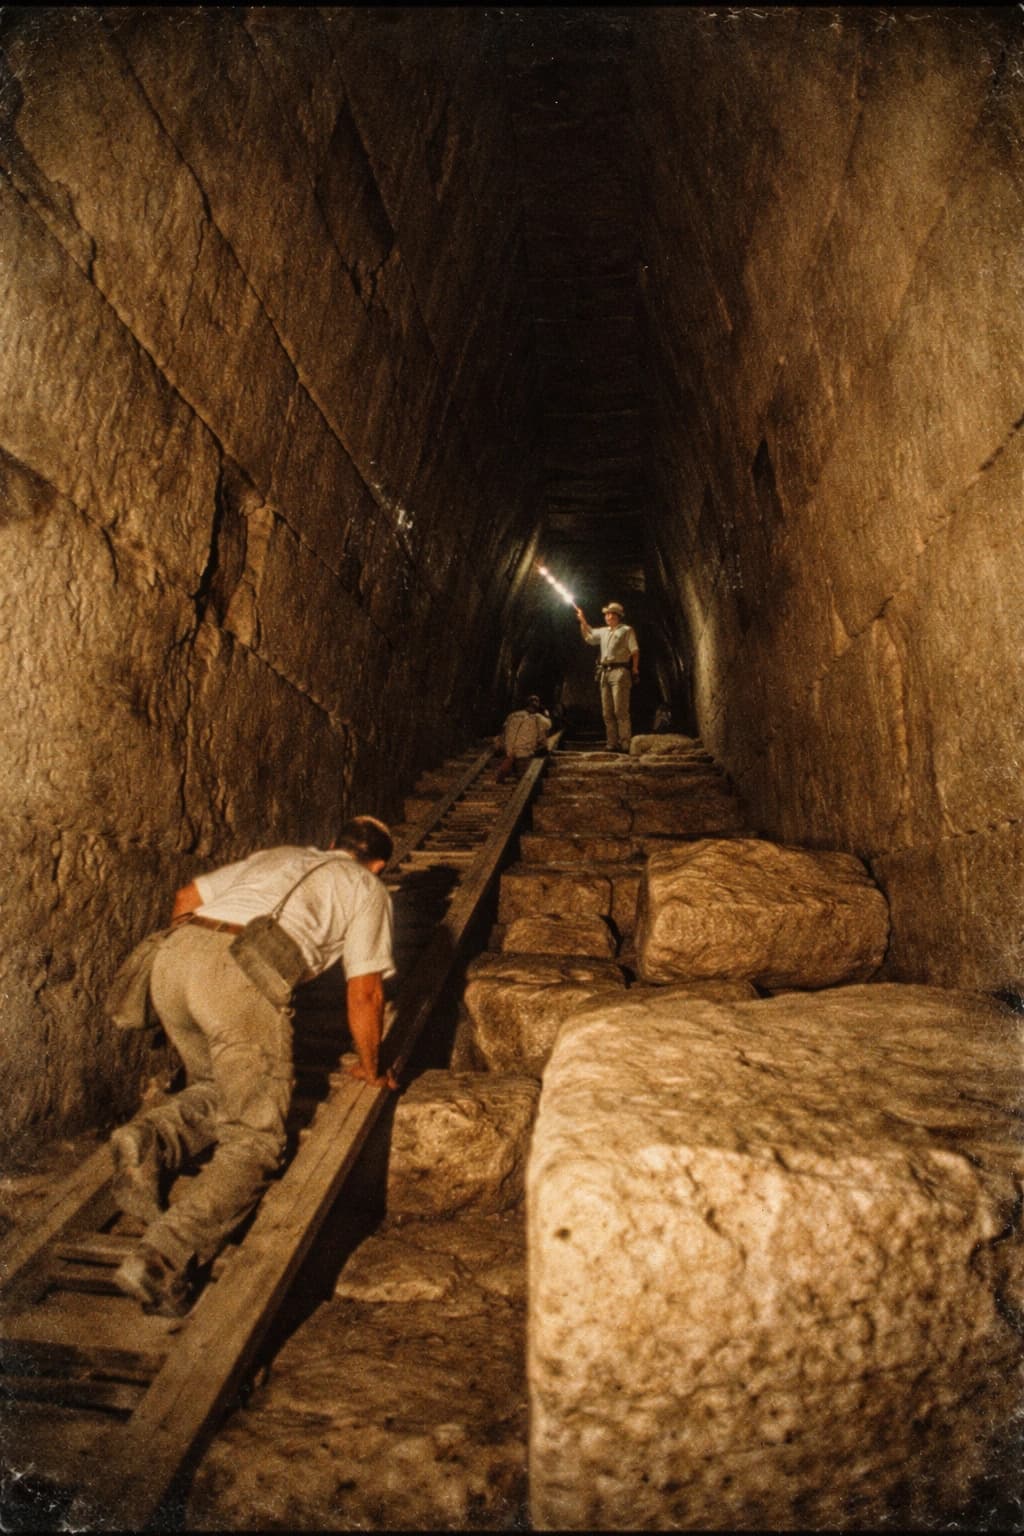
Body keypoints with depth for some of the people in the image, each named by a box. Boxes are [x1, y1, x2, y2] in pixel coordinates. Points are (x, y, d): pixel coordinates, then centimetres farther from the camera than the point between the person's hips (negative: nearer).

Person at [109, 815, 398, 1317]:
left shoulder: (278, 856, 35)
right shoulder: (368, 887, 21)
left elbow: (188, 895, 34)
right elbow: (364, 993, 16)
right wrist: (370, 1069, 31)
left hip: (171, 955, 6)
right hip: (244, 975, -6)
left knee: (216, 1091, 28)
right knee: (253, 1140, 3)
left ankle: (149, 1139, 1)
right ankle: (162, 1257, -16)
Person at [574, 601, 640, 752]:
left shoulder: (626, 630, 4)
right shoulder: (604, 632, 21)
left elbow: (635, 651, -2)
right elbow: (589, 637, 33)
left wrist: (635, 670, -10)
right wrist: (583, 621, 21)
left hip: (620, 671, -7)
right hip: (605, 672, 7)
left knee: (620, 711, -13)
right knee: (607, 712, 4)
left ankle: (625, 745, -15)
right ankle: (612, 744, 7)